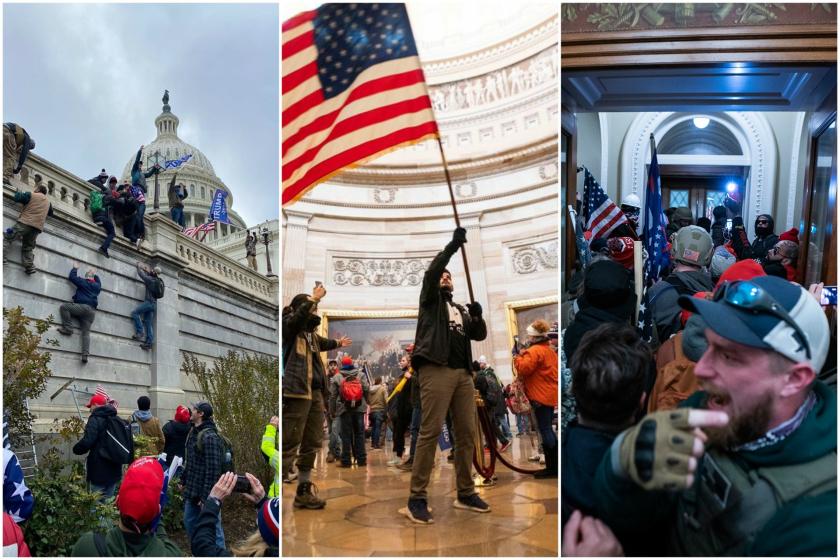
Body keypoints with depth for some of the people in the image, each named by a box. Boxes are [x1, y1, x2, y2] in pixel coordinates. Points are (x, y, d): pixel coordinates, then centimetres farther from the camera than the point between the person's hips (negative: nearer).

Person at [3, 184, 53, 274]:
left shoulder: (31, 195, 3)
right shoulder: (48, 201, 21)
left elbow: (17, 198, 3)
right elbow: (50, 213, 36)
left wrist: (18, 192, 23)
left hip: (25, 223, -5)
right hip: (38, 227, 6)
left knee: (7, 237, -2)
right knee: (28, 247, 11)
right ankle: (30, 267, -5)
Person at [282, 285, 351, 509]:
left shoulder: (311, 332, 19)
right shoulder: (288, 325, -3)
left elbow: (321, 343, 42)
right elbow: (299, 315, -28)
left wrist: (338, 343, 60)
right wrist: (314, 298, -18)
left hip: (315, 392, 9)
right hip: (296, 391, -9)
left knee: (312, 443, 13)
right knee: (289, 444, -10)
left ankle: (304, 491, 23)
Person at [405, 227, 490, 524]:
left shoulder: (461, 310, 29)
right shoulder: (431, 300, 15)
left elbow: (480, 335, 19)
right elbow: (430, 272, -4)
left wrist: (478, 316, -1)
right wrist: (452, 246, -9)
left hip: (463, 373, 6)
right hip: (436, 369, -6)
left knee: (467, 433, 3)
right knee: (430, 430, -13)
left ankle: (466, 493, 11)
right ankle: (417, 498, -14)